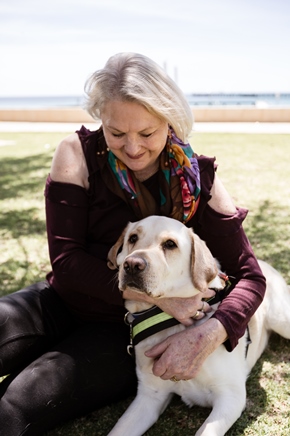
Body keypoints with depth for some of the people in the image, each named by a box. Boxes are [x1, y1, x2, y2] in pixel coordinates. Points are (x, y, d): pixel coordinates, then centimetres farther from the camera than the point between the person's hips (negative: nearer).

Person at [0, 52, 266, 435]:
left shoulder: (197, 179, -10)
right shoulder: (78, 154, -11)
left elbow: (249, 276, -8)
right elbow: (65, 258, -13)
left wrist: (209, 336, -29)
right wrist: (157, 294, -24)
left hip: (123, 331, -1)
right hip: (62, 302, 2)